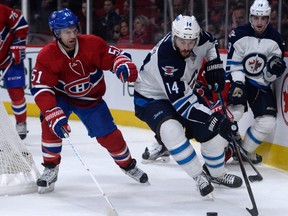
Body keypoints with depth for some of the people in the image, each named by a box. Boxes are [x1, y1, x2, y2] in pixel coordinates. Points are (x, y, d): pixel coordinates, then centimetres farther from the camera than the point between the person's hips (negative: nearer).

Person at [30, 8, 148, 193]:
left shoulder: (92, 44, -23)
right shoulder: (46, 56, -25)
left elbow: (116, 55, -17)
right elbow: (41, 89, -28)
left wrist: (124, 66, -42)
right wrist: (54, 116, -40)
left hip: (91, 99, 1)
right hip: (61, 96, -1)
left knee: (109, 135, -2)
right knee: (50, 123, -27)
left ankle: (128, 165, 27)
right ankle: (50, 169, -9)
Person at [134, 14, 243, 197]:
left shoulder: (198, 37, -19)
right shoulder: (165, 57, -39)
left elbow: (211, 43, 11)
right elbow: (181, 102, -39)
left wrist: (214, 65, -4)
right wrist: (214, 119, -41)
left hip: (183, 91, 7)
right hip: (151, 99, -7)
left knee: (212, 131, -1)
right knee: (172, 131, -34)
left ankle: (217, 174, 26)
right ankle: (199, 177, -15)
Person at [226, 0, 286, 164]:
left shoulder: (275, 40, -4)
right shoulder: (239, 35, -10)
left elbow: (270, 76, 0)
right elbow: (233, 64, -8)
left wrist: (275, 68, -23)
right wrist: (237, 84, -21)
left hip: (262, 85, 3)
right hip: (240, 81, -3)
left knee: (268, 123, -7)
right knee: (235, 111, -27)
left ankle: (245, 150, 14)